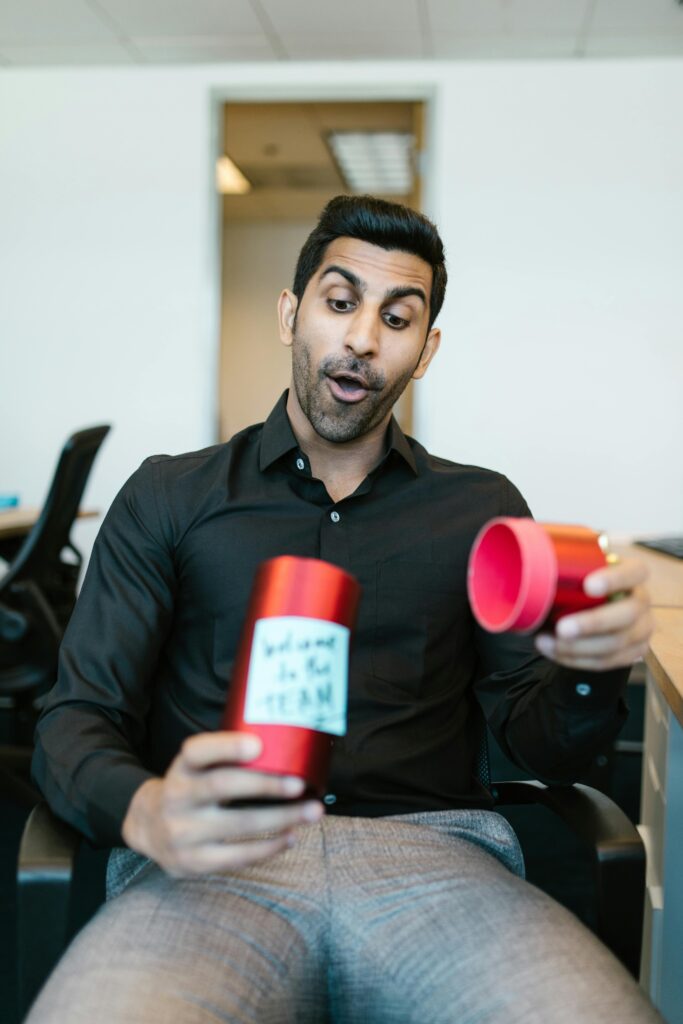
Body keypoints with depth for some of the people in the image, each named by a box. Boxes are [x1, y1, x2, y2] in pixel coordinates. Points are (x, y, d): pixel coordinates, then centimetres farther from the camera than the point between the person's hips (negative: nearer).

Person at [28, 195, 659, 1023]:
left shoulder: (484, 510, 17)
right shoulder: (169, 498, 13)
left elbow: (541, 749, 13)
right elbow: (76, 722, 7)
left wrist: (592, 671, -12)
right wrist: (147, 813, -18)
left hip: (428, 853, 2)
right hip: (213, 864, -1)